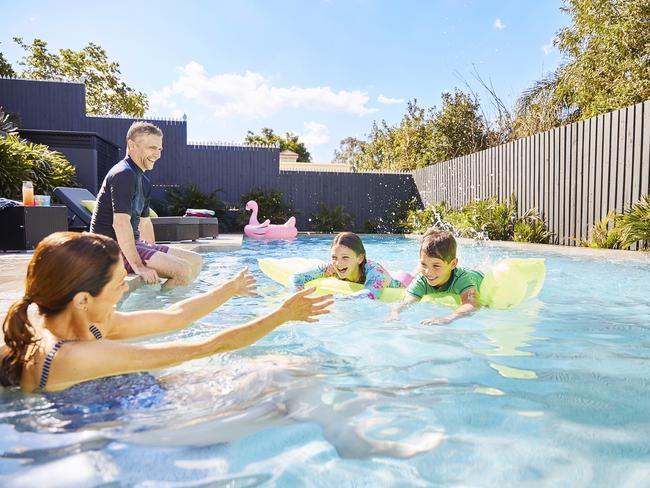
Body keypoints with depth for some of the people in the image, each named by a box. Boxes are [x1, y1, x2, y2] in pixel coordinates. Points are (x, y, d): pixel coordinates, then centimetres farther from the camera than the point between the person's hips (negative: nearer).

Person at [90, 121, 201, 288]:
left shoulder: (144, 182, 18)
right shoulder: (124, 174, -15)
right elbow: (120, 223, -24)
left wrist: (156, 255, 15)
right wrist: (138, 266, -26)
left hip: (131, 244, 10)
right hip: (113, 248, -10)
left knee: (195, 261, 5)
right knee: (183, 270, -24)